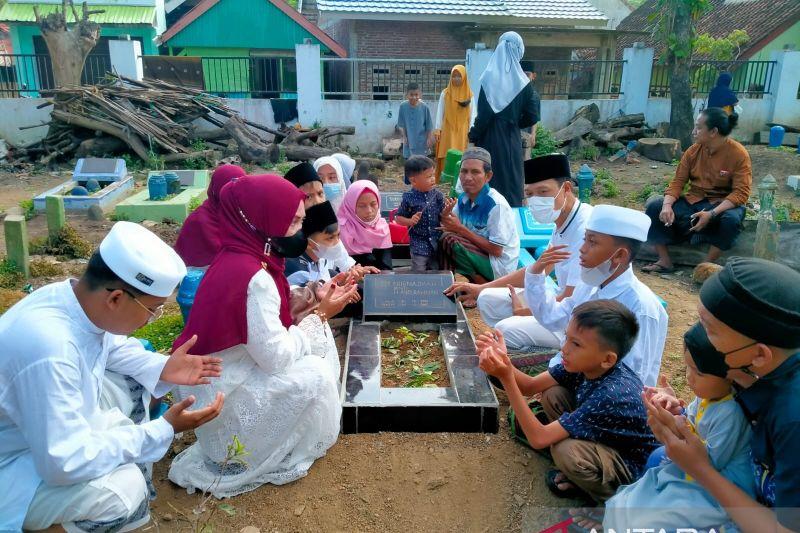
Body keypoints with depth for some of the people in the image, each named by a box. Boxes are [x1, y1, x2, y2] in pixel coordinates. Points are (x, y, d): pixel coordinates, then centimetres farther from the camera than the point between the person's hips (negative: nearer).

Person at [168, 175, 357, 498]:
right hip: (220, 398, -9)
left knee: (315, 337, 4)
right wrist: (322, 315, -16)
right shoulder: (253, 277, -30)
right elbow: (276, 356, -27)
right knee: (316, 375, -15)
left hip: (229, 371, 9)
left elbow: (266, 319, 6)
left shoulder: (238, 257, -2)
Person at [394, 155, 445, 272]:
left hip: (437, 242, 3)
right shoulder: (409, 198, -10)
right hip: (419, 244, -3)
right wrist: (410, 221, -18)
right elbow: (398, 218, 0)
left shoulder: (438, 195, -3)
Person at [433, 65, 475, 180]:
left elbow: (473, 114, 2)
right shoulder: (445, 93, 4)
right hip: (448, 130, 0)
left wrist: (471, 131, -6)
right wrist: (437, 130, -2)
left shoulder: (469, 94, 4)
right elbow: (440, 112, 4)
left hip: (463, 131, 0)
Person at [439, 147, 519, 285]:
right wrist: (446, 214, -20)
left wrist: (461, 229, -20)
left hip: (499, 265, -7)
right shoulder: (463, 199, 0)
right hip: (478, 254, 7)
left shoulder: (497, 205, -22)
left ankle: (482, 284, -8)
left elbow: (496, 250, -21)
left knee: (449, 240, -22)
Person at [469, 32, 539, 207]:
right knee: (512, 180, 10)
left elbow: (483, 114, -13)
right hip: (512, 140, 2)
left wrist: (473, 135, 1)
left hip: (490, 139, -1)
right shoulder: (523, 82, -2)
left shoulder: (489, 78, -9)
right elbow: (532, 117, -1)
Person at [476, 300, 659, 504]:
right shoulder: (585, 363, -17)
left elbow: (539, 439, -36)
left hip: (632, 465, -6)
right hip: (600, 438, 6)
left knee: (567, 451, -32)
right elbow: (531, 386, -9)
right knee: (552, 395, -7)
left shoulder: (612, 394, -37)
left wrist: (506, 378, -42)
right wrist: (502, 361, -29)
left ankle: (609, 497, -2)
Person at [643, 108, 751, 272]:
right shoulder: (693, 150, -1)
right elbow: (678, 181, -1)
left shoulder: (739, 154, -13)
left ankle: (707, 266, -19)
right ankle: (665, 261, -14)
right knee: (654, 206, -18)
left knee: (732, 219, -38)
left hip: (723, 204, -4)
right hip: (692, 201, 4)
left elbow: (741, 193, -18)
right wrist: (667, 205, -22)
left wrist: (711, 214, -32)